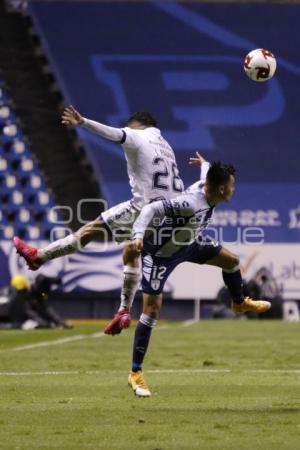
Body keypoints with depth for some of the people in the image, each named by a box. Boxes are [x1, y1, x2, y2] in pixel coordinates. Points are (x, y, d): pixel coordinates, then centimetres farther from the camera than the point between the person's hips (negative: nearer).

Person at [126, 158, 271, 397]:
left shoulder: (207, 187, -14)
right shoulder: (190, 204, -40)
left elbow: (206, 175, 10)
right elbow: (152, 208, -45)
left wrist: (207, 167, 34)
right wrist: (139, 235, -59)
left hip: (188, 242, 9)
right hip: (160, 253, -9)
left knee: (231, 260, 16)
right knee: (152, 309, -11)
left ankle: (240, 303, 47)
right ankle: (136, 374, -4)